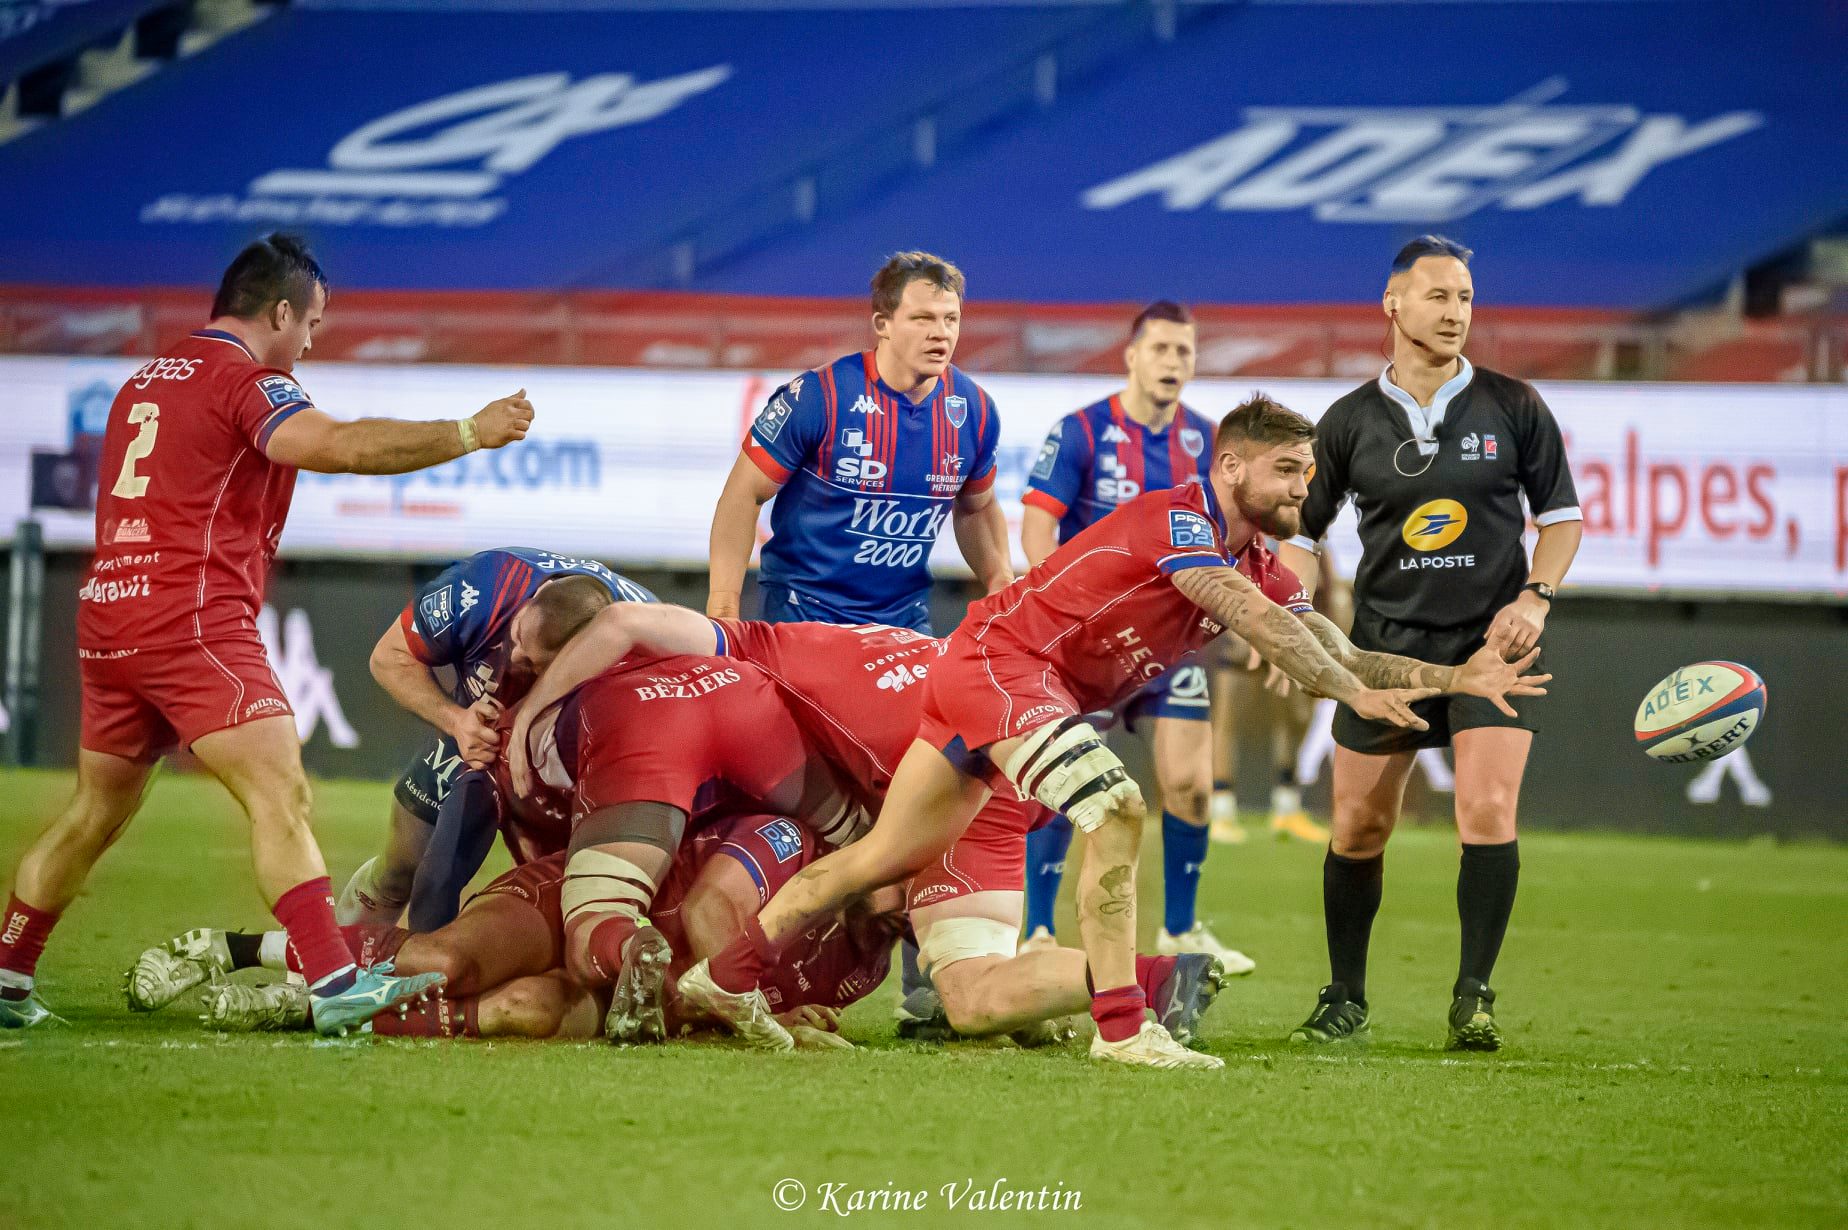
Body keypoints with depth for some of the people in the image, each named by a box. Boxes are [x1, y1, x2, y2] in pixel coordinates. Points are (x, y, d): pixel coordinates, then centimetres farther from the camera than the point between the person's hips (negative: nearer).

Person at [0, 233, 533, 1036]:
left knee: (97, 812, 20)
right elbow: (338, 446, -22)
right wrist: (469, 433, -20)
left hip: (106, 616, 9)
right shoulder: (243, 379, -7)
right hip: (194, 624, -9)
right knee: (281, 798, -13)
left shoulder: (144, 382, 19)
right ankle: (333, 985, -23)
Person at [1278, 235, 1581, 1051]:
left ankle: (1472, 998, -5)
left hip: (1491, 641, -1)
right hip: (1385, 641, 1)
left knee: (1488, 811, -17)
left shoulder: (1512, 407, 0)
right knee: (1358, 827, 3)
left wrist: (1536, 597, -7)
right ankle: (1344, 1000, 20)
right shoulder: (1351, 421, 1)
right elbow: (1298, 529, 9)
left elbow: (1560, 512, 8)